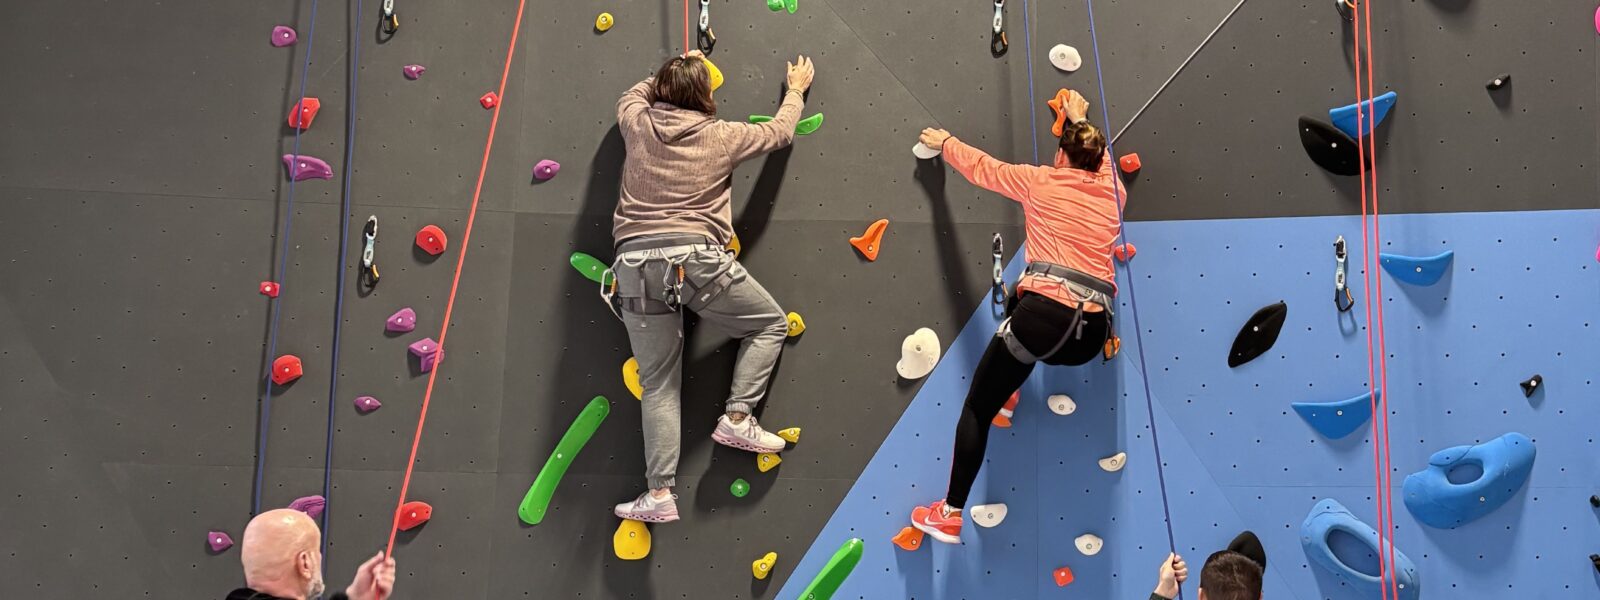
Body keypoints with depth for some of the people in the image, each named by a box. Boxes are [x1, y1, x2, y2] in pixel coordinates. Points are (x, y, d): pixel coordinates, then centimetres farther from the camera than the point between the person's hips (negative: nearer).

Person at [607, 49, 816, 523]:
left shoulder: (637, 125, 12)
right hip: (696, 259, -3)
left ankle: (660, 494, -1)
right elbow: (779, 132, 24)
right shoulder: (722, 136, 7)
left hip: (636, 263, 3)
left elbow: (632, 96, 38)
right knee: (771, 324, 20)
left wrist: (673, 71, 48)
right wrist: (797, 90, 42)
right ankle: (736, 418, 8)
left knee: (658, 385, 6)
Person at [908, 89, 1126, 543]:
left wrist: (944, 143, 41)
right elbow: (1098, 157, 44)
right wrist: (1080, 121, 60)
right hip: (1091, 336, 5)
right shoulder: (1113, 192, 20)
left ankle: (950, 514, 5)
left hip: (1045, 314, -5)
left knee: (977, 408, 7)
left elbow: (981, 168, 23)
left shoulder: (1041, 181, 10)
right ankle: (1009, 391, 34)